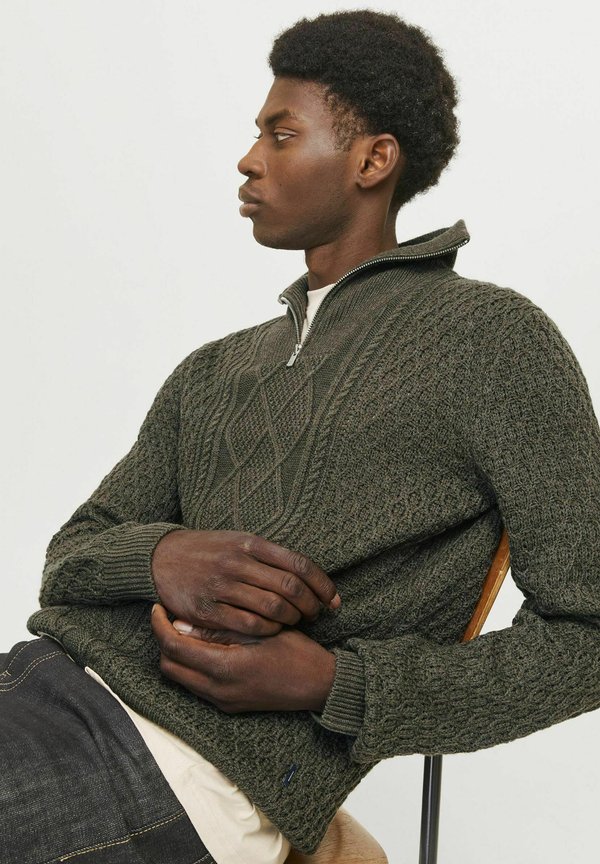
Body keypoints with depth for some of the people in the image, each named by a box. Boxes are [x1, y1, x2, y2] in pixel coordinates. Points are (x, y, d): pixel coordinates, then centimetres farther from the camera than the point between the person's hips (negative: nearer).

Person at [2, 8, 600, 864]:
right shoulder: (210, 373, 22)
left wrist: (332, 685, -11)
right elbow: (71, 557, 18)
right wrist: (161, 556, -8)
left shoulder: (494, 338, 3)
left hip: (190, 767, -6)